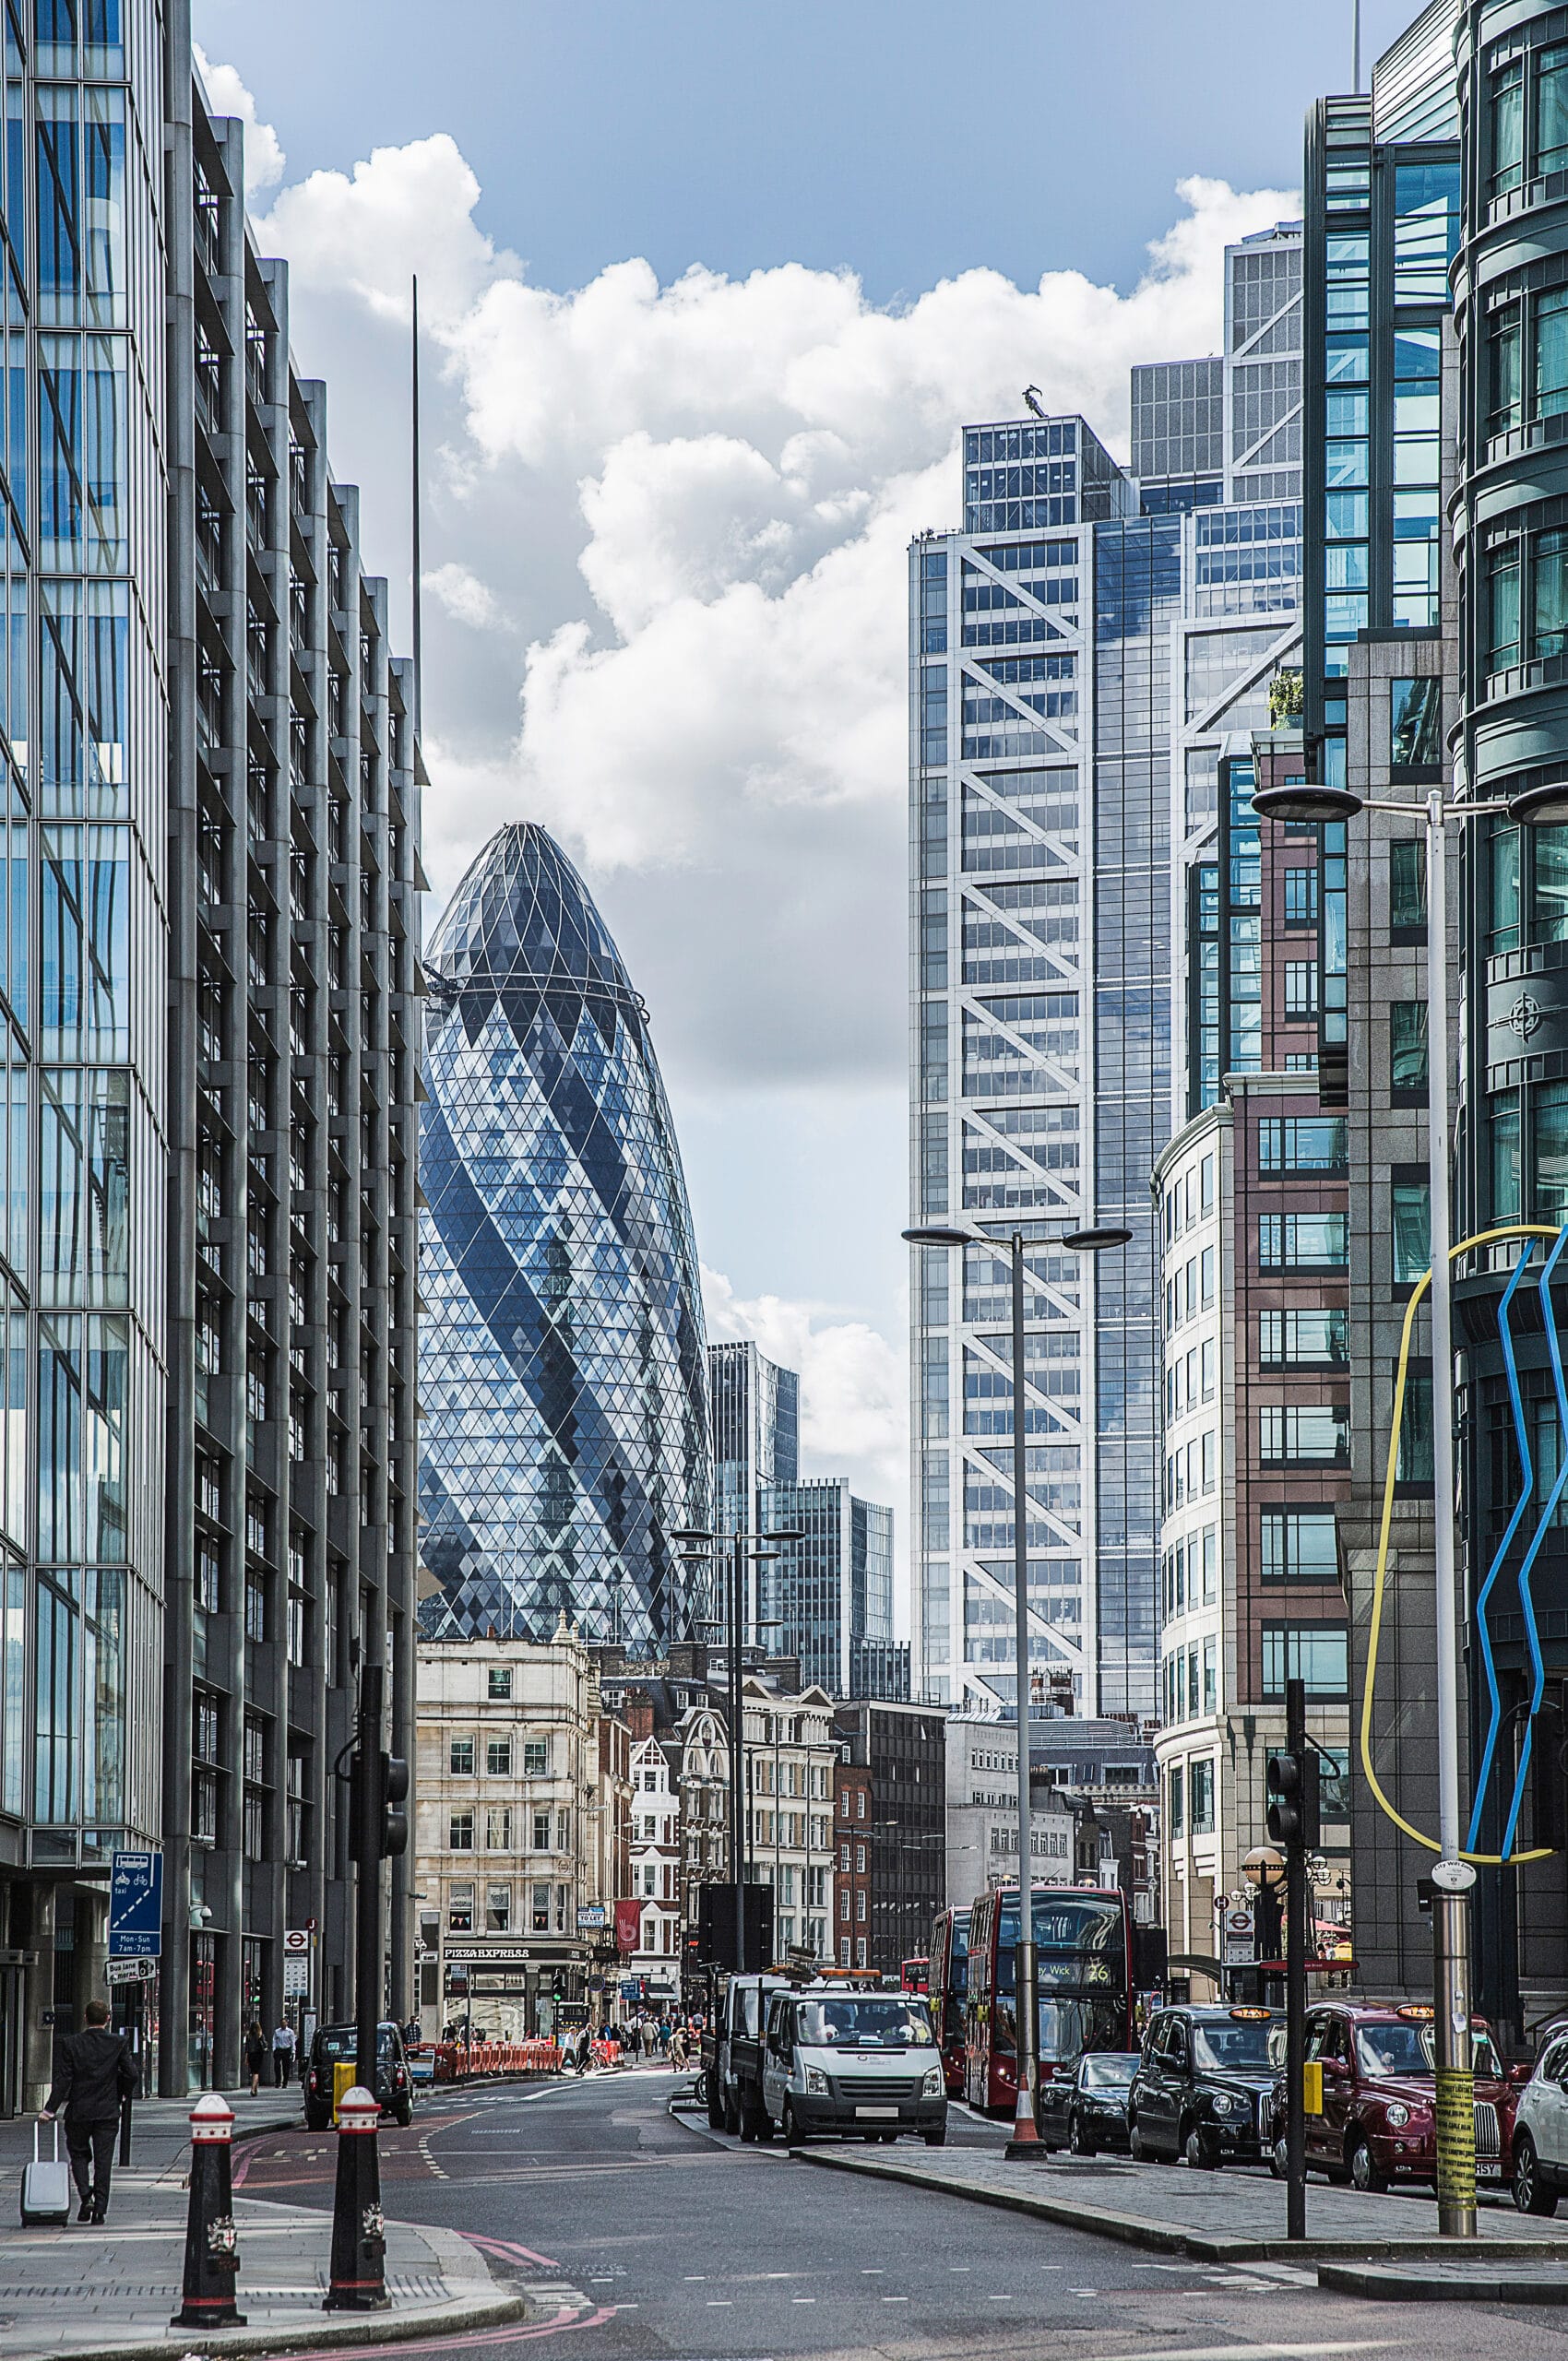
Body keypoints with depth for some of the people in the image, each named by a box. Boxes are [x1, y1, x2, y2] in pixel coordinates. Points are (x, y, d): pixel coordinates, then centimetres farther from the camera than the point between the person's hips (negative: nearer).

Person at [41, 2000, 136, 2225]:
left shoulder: (70, 2044, -5)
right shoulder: (119, 2043, -4)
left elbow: (62, 2080, -8)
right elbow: (130, 2074, -5)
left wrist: (49, 2110, -5)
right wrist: (124, 2097, 14)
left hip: (78, 2111, 0)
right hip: (108, 2111, 0)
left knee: (79, 2154, 15)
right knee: (103, 2161, 5)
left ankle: (86, 2196, -6)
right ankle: (100, 2210, 2)